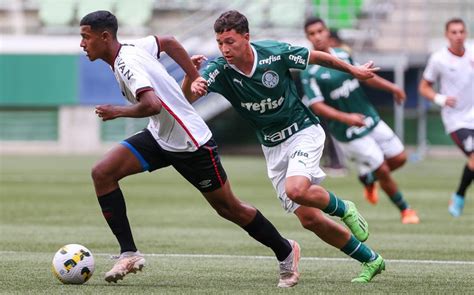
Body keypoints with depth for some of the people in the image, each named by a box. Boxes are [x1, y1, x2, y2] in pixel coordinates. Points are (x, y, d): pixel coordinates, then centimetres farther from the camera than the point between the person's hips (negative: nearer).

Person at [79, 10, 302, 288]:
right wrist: (197, 80, 16)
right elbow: (168, 42, 18)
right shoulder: (132, 48, 1)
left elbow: (153, 105, -40)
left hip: (190, 143, -9)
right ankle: (129, 254, -5)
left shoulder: (127, 64, -27)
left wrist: (118, 111, -24)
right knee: (102, 173, -8)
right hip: (159, 137, 9)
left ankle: (285, 252, 27)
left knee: (228, 208, 6)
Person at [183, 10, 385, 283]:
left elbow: (316, 57, -1)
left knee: (295, 189, -32)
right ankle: (371, 261, 16)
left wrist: (353, 70, 11)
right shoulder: (219, 69, -15)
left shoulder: (275, 53, -19)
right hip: (272, 147, 4)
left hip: (303, 132, -4)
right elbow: (186, 97, -30)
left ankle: (344, 210, 0)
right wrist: (191, 80, -53)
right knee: (309, 219, 0)